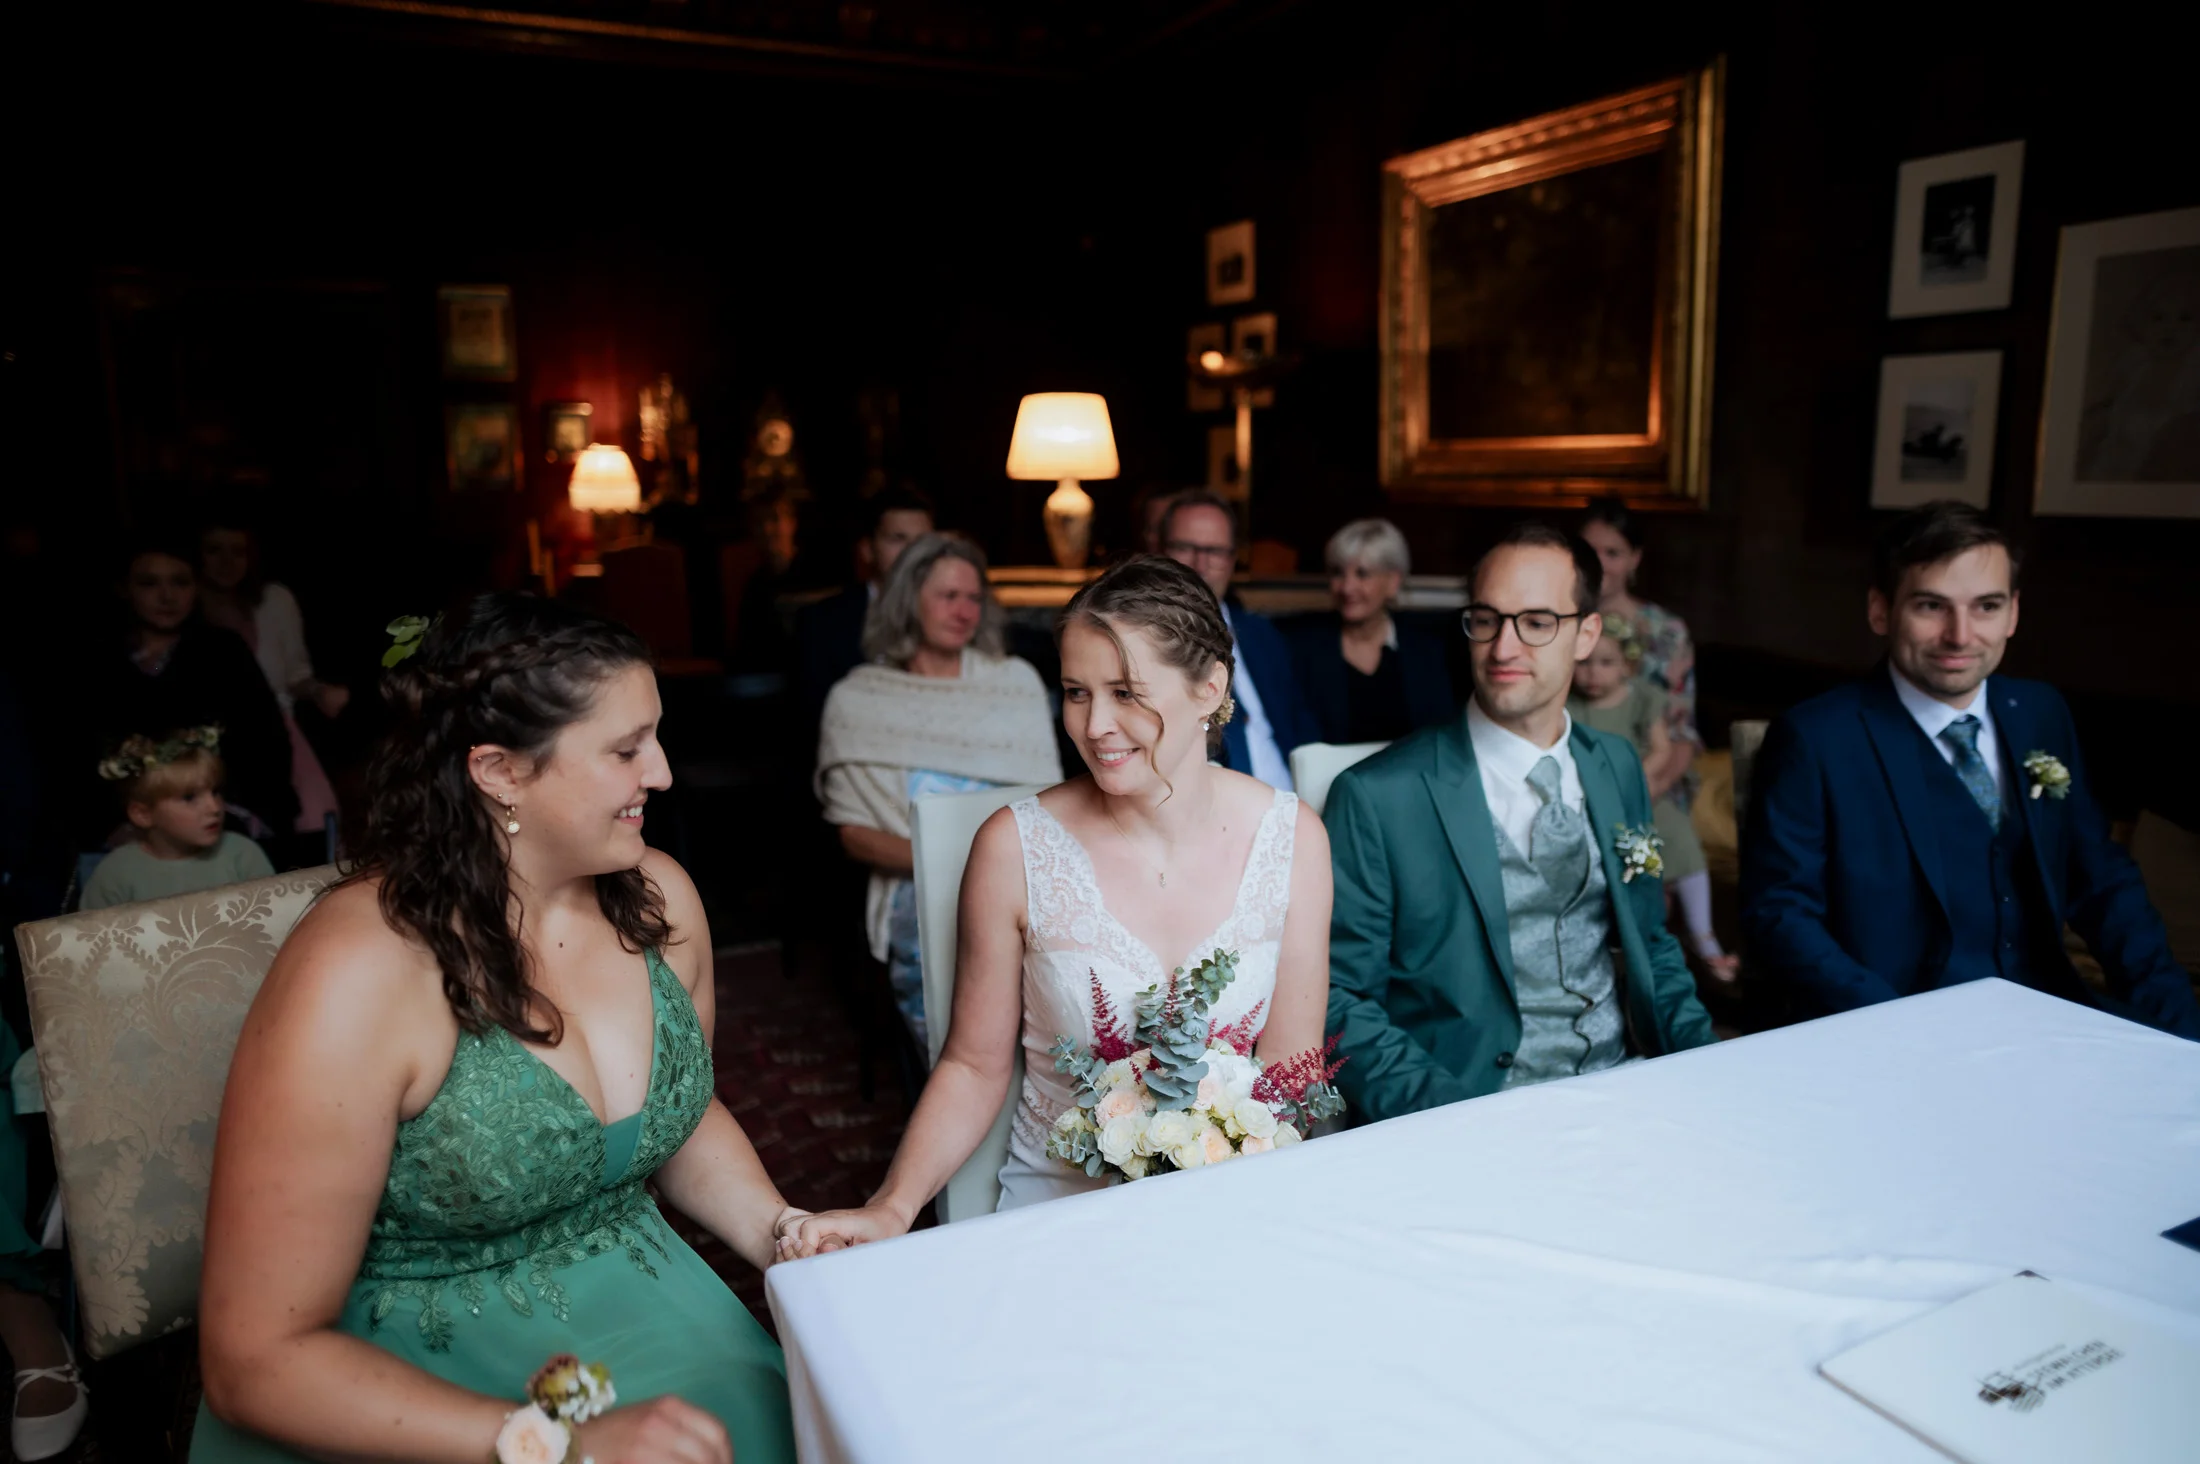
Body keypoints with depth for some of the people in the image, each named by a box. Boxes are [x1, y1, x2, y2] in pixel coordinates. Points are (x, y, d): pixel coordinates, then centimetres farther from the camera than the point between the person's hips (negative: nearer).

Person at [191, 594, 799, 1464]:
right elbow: (259, 1358, -17)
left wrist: (784, 1234, -4)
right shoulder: (358, 975, -21)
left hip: (637, 1305, 5)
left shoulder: (658, 897, -4)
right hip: (405, 1385, -5)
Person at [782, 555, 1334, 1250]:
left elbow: (1290, 1065, 0)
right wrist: (892, 1207, -15)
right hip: (1060, 1198, -1)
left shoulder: (1293, 837, -4)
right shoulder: (1013, 847, -9)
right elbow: (975, 1066, -1)